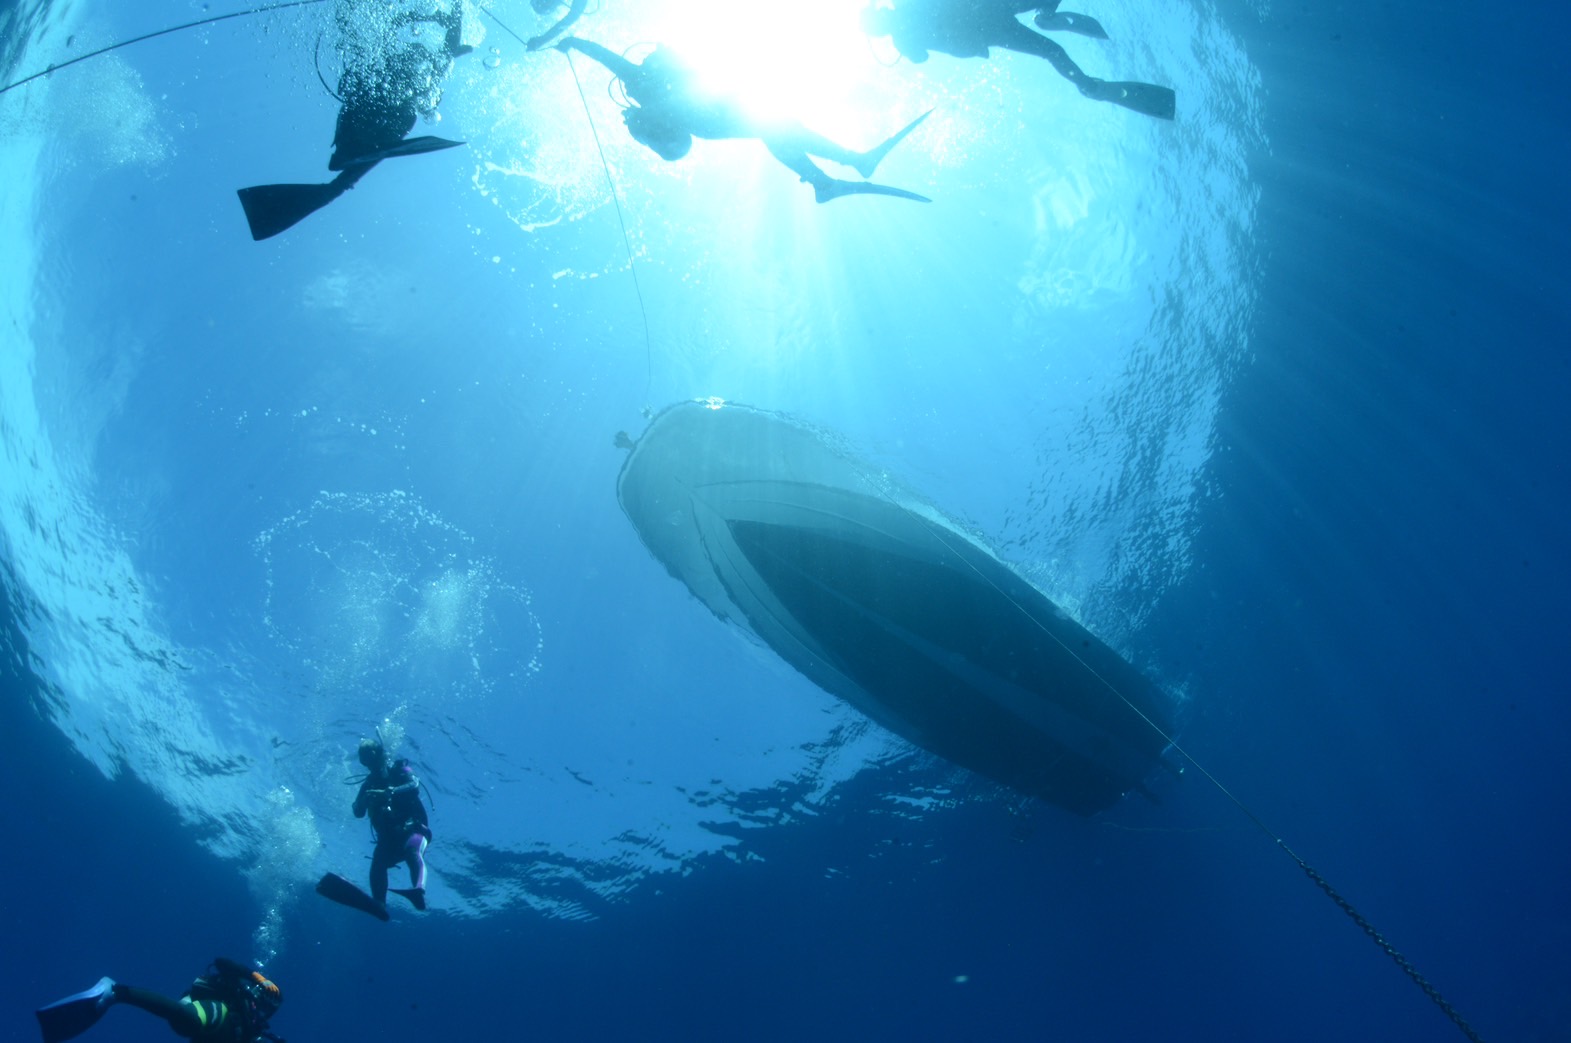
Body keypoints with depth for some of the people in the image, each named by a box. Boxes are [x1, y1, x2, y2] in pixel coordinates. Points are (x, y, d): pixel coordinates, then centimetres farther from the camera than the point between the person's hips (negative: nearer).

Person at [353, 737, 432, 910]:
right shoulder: (368, 784, 15)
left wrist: (388, 792, -34)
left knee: (413, 851, -35)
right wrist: (364, 800, -19)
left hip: (412, 828, -4)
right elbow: (358, 813, 5)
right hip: (388, 837, 4)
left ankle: (418, 891, -61)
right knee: (378, 862, -25)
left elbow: (414, 787, -19)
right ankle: (378, 905, -36)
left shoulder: (400, 770, 3)